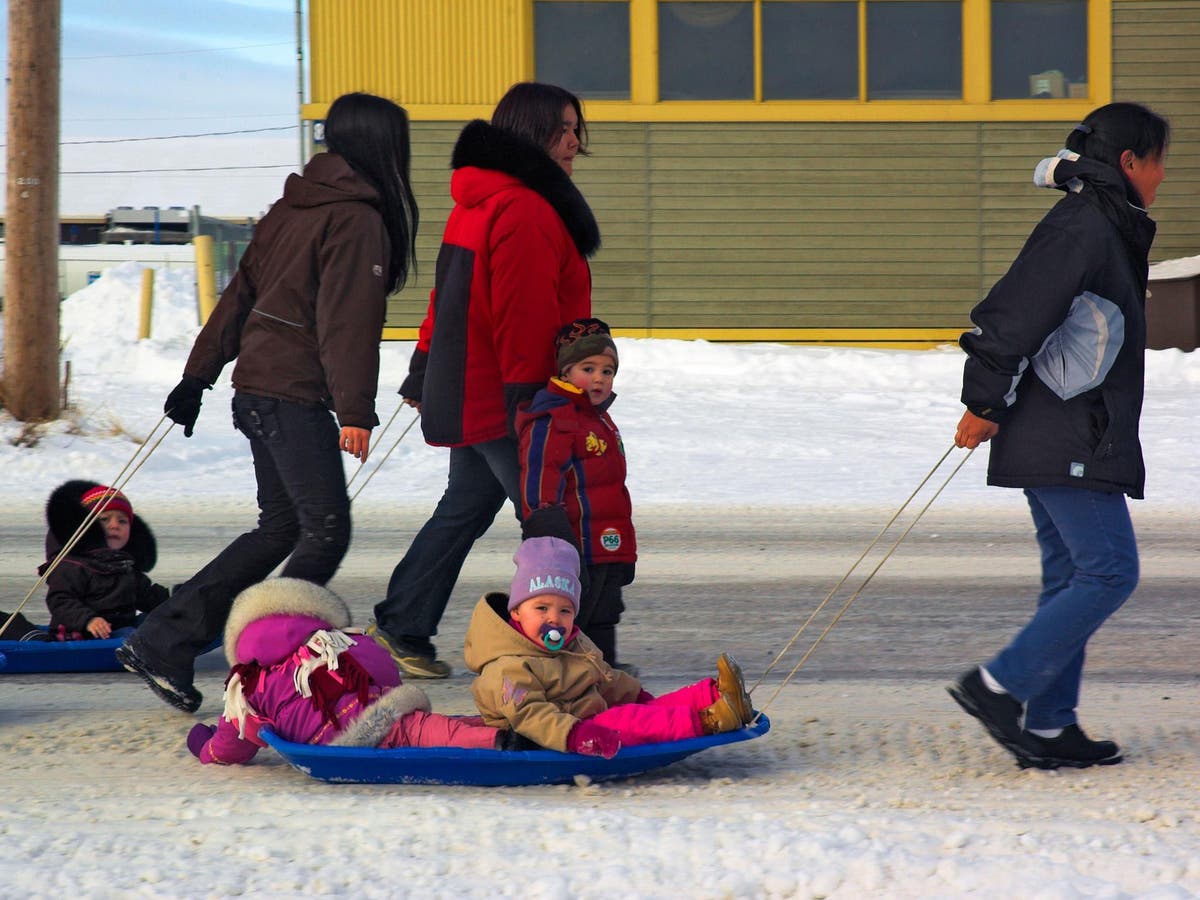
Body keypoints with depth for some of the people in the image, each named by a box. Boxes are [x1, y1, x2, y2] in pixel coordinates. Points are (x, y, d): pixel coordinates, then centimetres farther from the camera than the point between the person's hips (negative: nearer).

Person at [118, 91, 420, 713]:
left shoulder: (295, 206, 15)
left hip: (258, 387, 9)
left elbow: (242, 293, 17)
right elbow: (347, 322, -17)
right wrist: (355, 411, -20)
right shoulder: (358, 218, -10)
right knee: (325, 532, -7)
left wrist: (198, 375, 20)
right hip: (296, 396, -9)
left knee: (282, 528, 13)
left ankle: (158, 644, 12)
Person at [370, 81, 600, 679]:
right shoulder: (525, 209, -18)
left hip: (464, 395, 11)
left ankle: (400, 629, 23)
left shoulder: (478, 200, 16)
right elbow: (523, 315, -23)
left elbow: (451, 296, 21)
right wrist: (528, 400, -24)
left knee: (466, 507, 19)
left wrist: (424, 373, 25)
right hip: (502, 400, -11)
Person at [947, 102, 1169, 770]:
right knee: (1110, 571, -9)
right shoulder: (1085, 227, -15)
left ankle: (1047, 725, 12)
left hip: (1055, 436, 11)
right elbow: (1016, 315, -21)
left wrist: (992, 402, 19)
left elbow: (1014, 313, 22)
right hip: (1068, 444, -11)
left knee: (1072, 576, 11)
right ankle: (999, 686, -8)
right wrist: (986, 404, -18)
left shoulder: (1102, 226, 17)